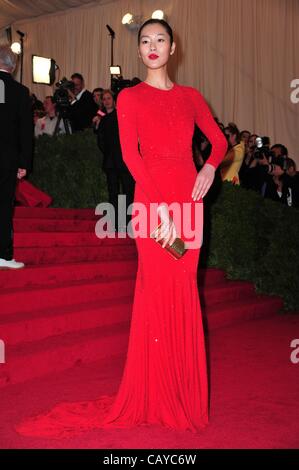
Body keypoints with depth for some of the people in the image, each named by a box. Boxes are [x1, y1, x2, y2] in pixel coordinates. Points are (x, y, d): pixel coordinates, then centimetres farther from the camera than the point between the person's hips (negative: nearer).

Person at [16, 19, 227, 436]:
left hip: (188, 199, 4)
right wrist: (160, 207, -17)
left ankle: (182, 392, 20)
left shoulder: (190, 96, 16)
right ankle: (154, 396, 13)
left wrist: (210, 167, 0)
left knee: (184, 293, 5)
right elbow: (130, 155, -7)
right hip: (151, 199, -3)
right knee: (158, 292, -2)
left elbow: (219, 139, 23)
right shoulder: (130, 97, 4)